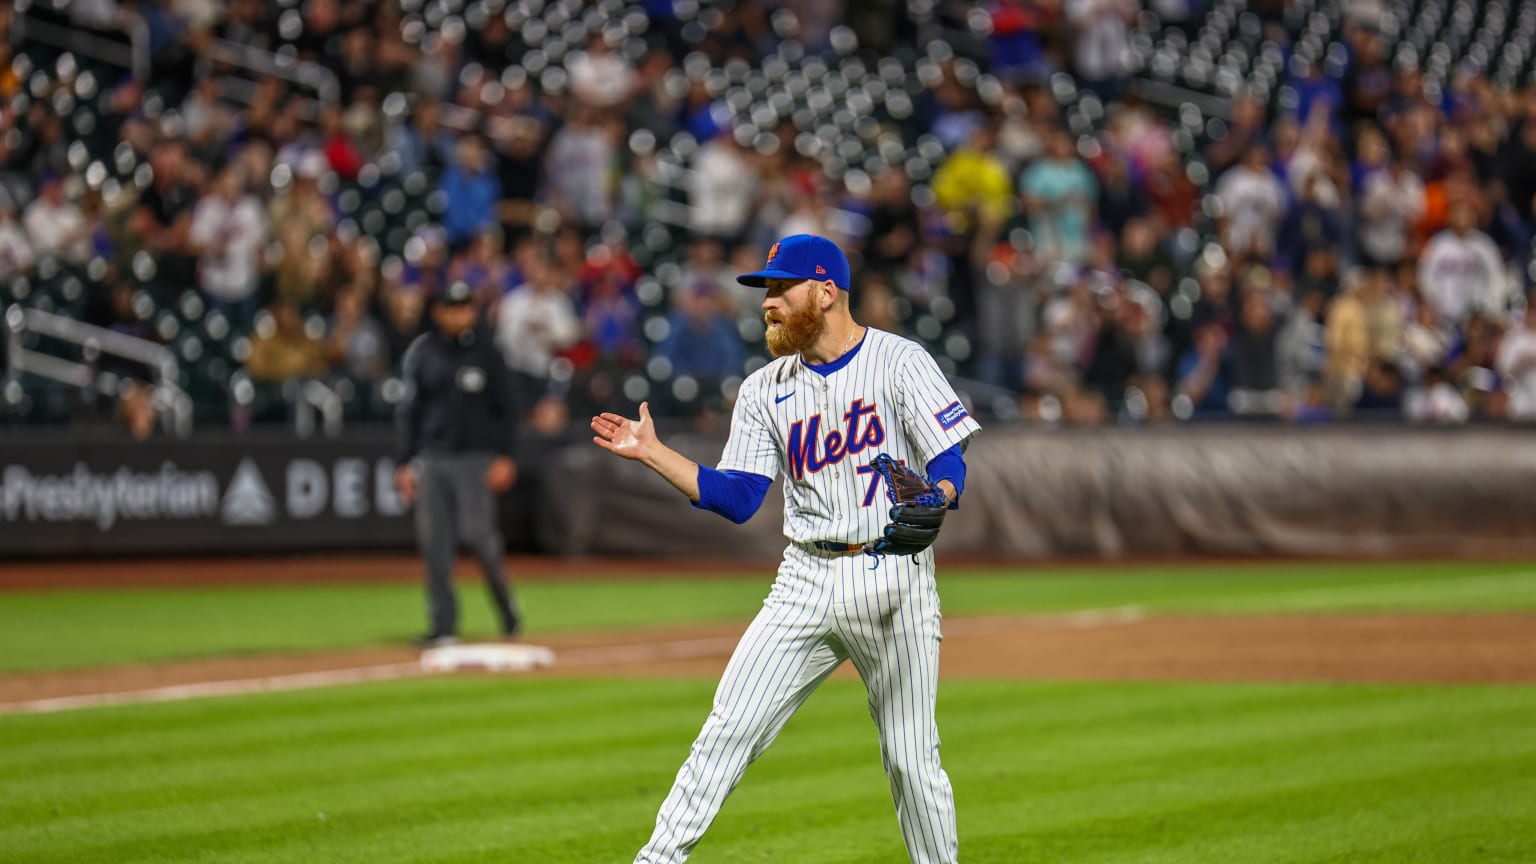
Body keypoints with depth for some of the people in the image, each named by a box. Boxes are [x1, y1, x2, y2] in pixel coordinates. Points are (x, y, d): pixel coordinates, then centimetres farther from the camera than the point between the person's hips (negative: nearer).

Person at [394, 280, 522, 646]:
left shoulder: (486, 352, 2)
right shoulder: (421, 353, 6)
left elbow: (504, 408, 3)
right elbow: (408, 411, 8)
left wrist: (504, 457, -5)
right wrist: (404, 463, 3)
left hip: (475, 457, -2)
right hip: (431, 458, 2)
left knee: (477, 532, -13)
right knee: (433, 542, 0)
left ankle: (503, 600, 10)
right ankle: (443, 625, 6)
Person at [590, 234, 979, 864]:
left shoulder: (900, 362, -2)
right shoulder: (765, 390, 12)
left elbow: (950, 461, -8)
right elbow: (735, 499, 7)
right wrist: (652, 454, -1)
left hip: (894, 580, -4)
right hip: (807, 586, 4)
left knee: (911, 758, 0)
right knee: (729, 729, -6)